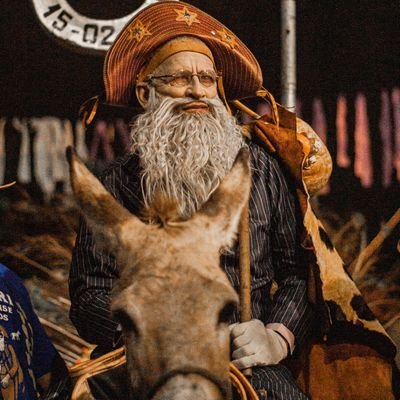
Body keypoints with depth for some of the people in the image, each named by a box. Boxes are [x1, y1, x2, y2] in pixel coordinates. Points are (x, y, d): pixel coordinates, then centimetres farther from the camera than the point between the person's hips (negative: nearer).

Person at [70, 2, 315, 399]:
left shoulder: (260, 168, 15)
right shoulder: (117, 184, 9)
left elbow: (299, 270, 12)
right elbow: (90, 295, 4)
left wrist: (277, 338, -6)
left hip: (250, 365, 2)